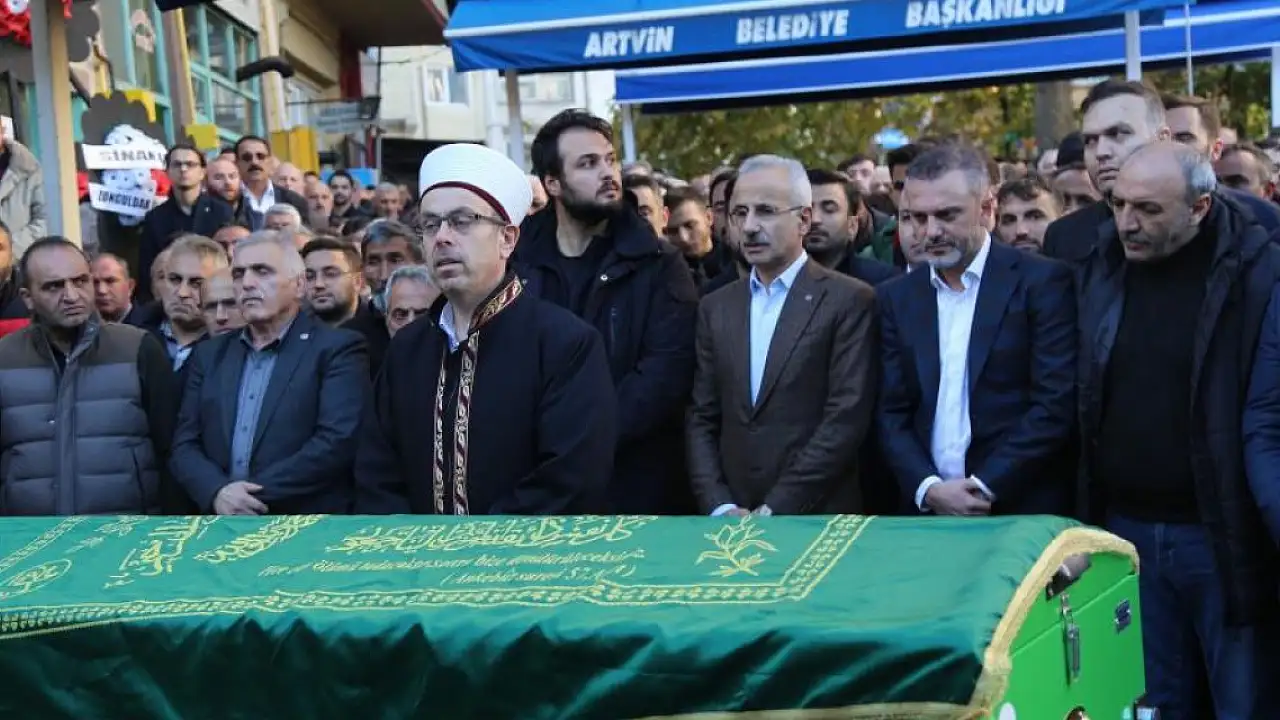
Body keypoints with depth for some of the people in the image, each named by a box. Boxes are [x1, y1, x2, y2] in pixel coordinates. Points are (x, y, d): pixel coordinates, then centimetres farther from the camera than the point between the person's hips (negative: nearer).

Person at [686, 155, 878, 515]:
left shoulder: (850, 301, -6)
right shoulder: (716, 307, 10)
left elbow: (846, 419, -13)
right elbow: (702, 420, 8)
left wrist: (775, 510, -15)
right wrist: (720, 508, -6)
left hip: (818, 522, -4)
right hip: (730, 524, 4)